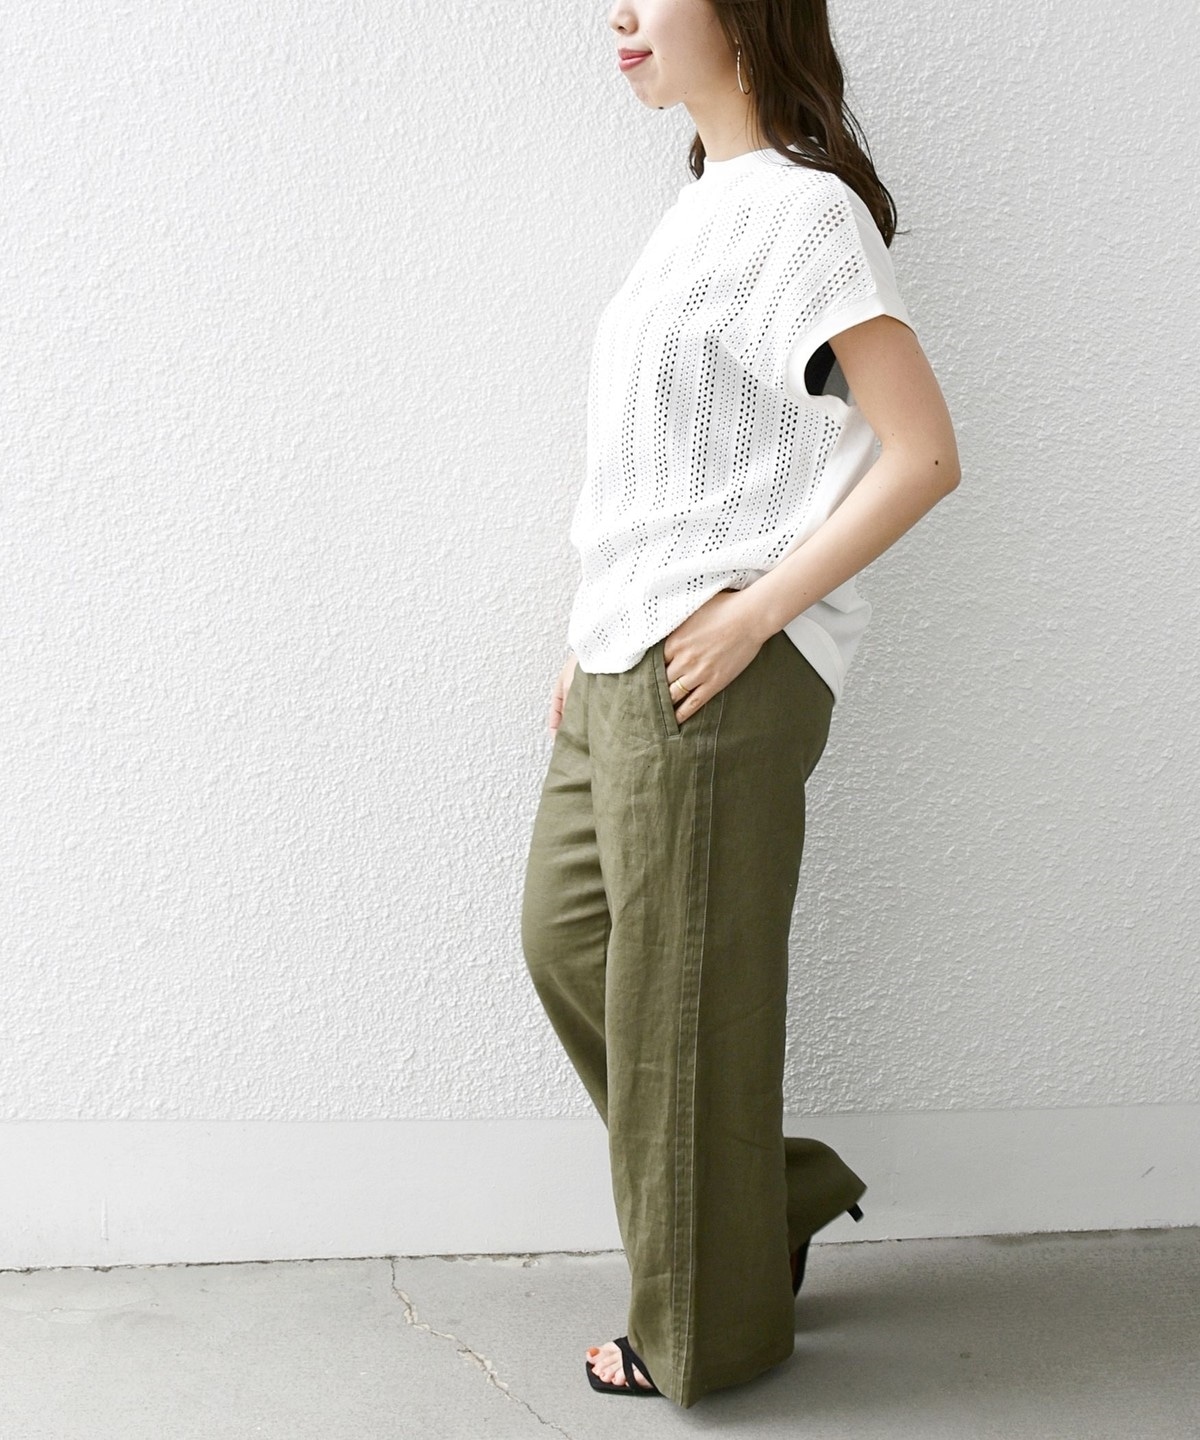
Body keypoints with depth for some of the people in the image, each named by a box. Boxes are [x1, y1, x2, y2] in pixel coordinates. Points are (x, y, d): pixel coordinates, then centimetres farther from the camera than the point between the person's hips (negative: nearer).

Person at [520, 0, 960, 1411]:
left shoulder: (799, 207, -13)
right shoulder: (709, 201, 14)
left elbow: (922, 456, -19)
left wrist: (752, 613, -19)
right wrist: (595, 645, 16)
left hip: (711, 675, -9)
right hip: (627, 665, 9)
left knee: (682, 992, 3)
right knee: (567, 936, 17)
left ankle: (709, 1329, 22)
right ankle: (777, 1191, 31)